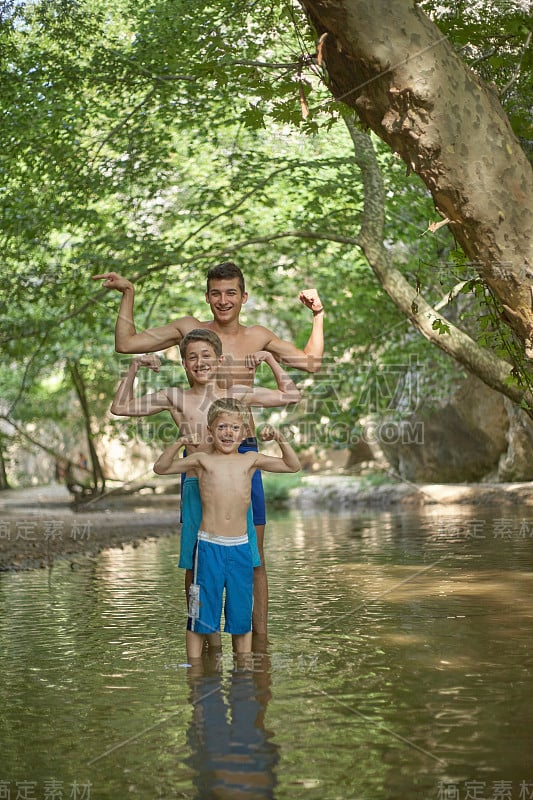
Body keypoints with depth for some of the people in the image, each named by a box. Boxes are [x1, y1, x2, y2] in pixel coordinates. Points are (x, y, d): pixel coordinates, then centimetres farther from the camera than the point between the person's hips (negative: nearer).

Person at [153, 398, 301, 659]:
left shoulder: (250, 460, 8)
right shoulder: (202, 460, 3)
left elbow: (293, 466, 12)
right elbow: (160, 468, 1)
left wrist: (280, 440, -2)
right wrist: (178, 444, -12)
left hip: (240, 547, 2)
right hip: (209, 546, -2)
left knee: (242, 616, 12)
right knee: (200, 616, 4)